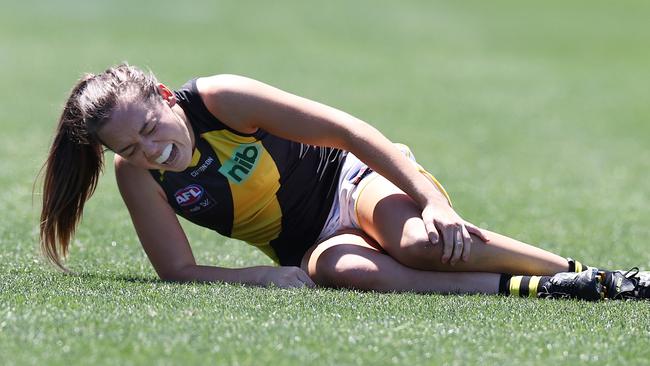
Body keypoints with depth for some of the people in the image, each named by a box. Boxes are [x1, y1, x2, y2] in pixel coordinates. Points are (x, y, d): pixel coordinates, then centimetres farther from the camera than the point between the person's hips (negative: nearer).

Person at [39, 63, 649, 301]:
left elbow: (346, 129, -20)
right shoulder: (136, 175, -11)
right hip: (312, 246, 2)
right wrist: (265, 278, -24)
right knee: (341, 269, -36)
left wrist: (431, 200, -27)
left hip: (350, 178, -2)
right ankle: (530, 290, -29)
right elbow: (177, 270, -8)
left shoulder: (218, 99, -21)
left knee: (418, 240, -38)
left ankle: (590, 273, -24)